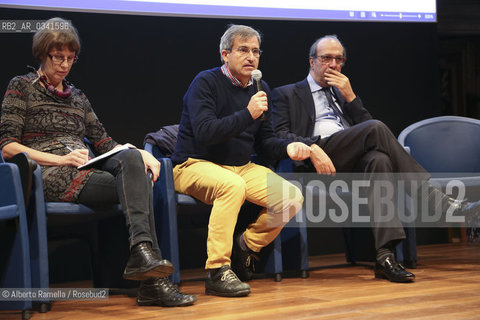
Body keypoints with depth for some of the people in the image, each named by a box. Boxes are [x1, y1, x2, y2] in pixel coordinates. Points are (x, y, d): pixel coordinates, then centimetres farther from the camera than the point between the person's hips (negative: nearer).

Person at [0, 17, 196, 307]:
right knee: (136, 186, -29)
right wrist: (61, 159, -13)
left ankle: (142, 251, -43)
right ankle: (153, 282, -42)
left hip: (86, 170, 5)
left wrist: (141, 153, 0)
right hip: (51, 175, -5)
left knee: (131, 159, -30)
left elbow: (104, 142, 21)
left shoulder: (77, 96, 28)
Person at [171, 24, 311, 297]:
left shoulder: (261, 89, 12)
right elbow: (204, 133, -21)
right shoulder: (206, 83, -9)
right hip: (195, 166, -6)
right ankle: (217, 271, -35)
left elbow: (264, 140, 17)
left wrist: (288, 147, -5)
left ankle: (247, 245, 8)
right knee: (232, 185, -40)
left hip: (242, 167, 7)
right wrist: (248, 114, -27)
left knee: (293, 198, -15)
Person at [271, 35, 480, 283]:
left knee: (379, 159, -35)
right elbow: (279, 135, 1)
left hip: (353, 164, 4)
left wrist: (350, 97, 9)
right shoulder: (286, 94, 19)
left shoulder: (342, 93, 34)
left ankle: (385, 255, -45)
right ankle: (438, 201, -30)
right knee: (375, 128, -28)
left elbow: (364, 125, 21)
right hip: (316, 163, -4)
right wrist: (312, 148, -17)